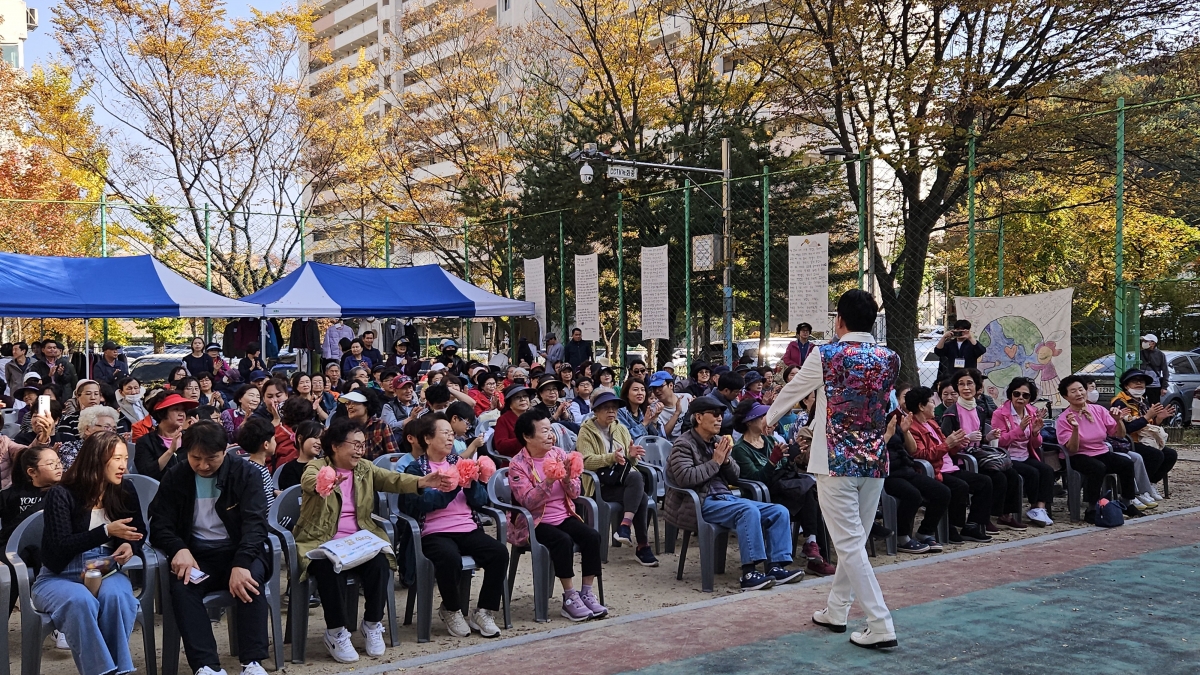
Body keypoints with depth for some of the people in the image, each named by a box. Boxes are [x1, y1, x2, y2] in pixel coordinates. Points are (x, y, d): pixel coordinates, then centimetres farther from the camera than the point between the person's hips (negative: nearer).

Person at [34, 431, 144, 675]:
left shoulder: (125, 491, 3)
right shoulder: (61, 495, -11)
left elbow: (139, 532, 15)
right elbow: (58, 548, -17)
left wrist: (130, 546, -9)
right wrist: (106, 531, -24)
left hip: (105, 572, 3)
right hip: (58, 577, -3)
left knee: (115, 596, -34)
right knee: (80, 601, -37)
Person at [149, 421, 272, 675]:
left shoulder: (246, 473, -5)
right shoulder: (174, 477, 4)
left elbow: (255, 522, -14)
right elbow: (160, 524, 2)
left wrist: (241, 564, -33)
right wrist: (180, 549, -22)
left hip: (238, 549, -2)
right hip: (197, 554, 2)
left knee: (251, 578, -34)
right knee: (181, 586, -30)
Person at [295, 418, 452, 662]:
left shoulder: (365, 468, 11)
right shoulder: (316, 467, -3)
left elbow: (393, 479, -5)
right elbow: (310, 481, -28)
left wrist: (423, 482, -26)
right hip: (322, 541, -4)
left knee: (380, 564, -25)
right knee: (330, 569, -33)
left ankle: (372, 625, -2)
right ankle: (336, 632, -13)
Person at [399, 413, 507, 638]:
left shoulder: (459, 463, 19)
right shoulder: (416, 469, 4)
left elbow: (480, 501, 13)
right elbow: (412, 506, -12)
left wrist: (470, 484, -8)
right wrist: (450, 487, -15)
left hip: (468, 529, 5)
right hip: (435, 533, -5)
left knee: (499, 552, -22)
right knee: (450, 559, -35)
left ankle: (483, 612, -6)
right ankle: (451, 610, -6)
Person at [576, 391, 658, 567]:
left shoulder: (621, 429, 18)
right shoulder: (586, 431, 3)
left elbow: (631, 462, 14)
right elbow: (586, 461, -12)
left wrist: (632, 455, -12)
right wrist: (611, 457, -27)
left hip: (624, 480, 5)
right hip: (601, 484, -5)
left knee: (637, 477, -34)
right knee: (641, 498, -30)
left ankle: (625, 525, -37)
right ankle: (642, 545, -23)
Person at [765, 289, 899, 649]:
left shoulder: (826, 356, -8)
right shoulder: (890, 360, 4)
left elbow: (792, 391, 7)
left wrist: (769, 418, 27)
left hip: (836, 461, -5)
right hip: (875, 461, 5)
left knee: (849, 544, -2)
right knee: (854, 540, 16)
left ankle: (880, 626, -5)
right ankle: (836, 611, 28)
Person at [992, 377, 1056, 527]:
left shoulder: (1033, 413, 11)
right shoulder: (1000, 414, -5)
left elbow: (1036, 445, 13)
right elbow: (1000, 441, -14)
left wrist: (1035, 432, -10)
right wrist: (1020, 428, -24)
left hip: (1026, 457, 5)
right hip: (1008, 458, -5)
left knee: (1047, 470, -23)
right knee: (1033, 473, -27)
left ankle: (1041, 508, -24)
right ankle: (1035, 508, -7)